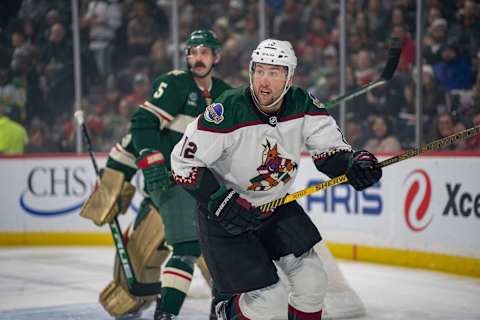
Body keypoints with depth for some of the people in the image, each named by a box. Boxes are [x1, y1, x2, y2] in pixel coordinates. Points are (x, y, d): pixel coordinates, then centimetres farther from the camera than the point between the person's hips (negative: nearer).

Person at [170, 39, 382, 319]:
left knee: (312, 280, 4)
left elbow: (330, 149, -4)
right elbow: (184, 162, -21)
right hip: (223, 213, -6)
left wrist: (355, 163, -26)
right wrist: (223, 202, -29)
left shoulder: (303, 105, -11)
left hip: (276, 204, 6)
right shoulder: (228, 111, -26)